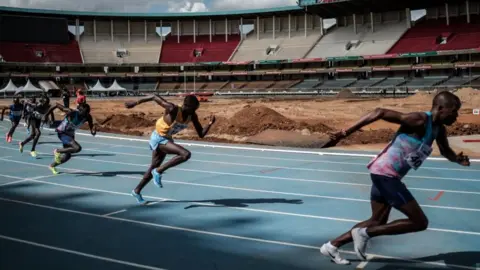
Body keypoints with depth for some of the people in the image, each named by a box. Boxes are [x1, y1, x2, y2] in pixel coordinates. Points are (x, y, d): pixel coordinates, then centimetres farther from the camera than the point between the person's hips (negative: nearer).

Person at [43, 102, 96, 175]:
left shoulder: (88, 117, -16)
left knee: (67, 156, 17)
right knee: (77, 148, -27)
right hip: (62, 133, -7)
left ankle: (52, 166, 44)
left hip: (70, 134, 7)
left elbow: (93, 132, -11)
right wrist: (45, 115, -14)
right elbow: (57, 105, -22)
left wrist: (94, 131, -36)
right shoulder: (71, 112, -30)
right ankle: (57, 151, -6)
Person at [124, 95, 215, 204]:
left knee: (154, 168, 21)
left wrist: (210, 124, -24)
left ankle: (137, 191, 40)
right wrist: (136, 103, -15)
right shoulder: (173, 109, -30)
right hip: (159, 139, -8)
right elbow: (155, 97, -21)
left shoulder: (192, 116, -11)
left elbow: (201, 134, -7)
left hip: (167, 139, 8)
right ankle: (158, 171, -11)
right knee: (186, 154, -25)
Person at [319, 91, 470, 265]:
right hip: (385, 173, -10)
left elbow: (445, 151, 29)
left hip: (385, 174, 10)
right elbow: (380, 113, -24)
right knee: (420, 222, -6)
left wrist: (458, 159, 4)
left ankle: (332, 246, 24)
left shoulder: (439, 130, 10)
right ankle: (364, 233, -5)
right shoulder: (419, 120, -18)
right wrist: (345, 133, -29)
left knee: (377, 222, 20)